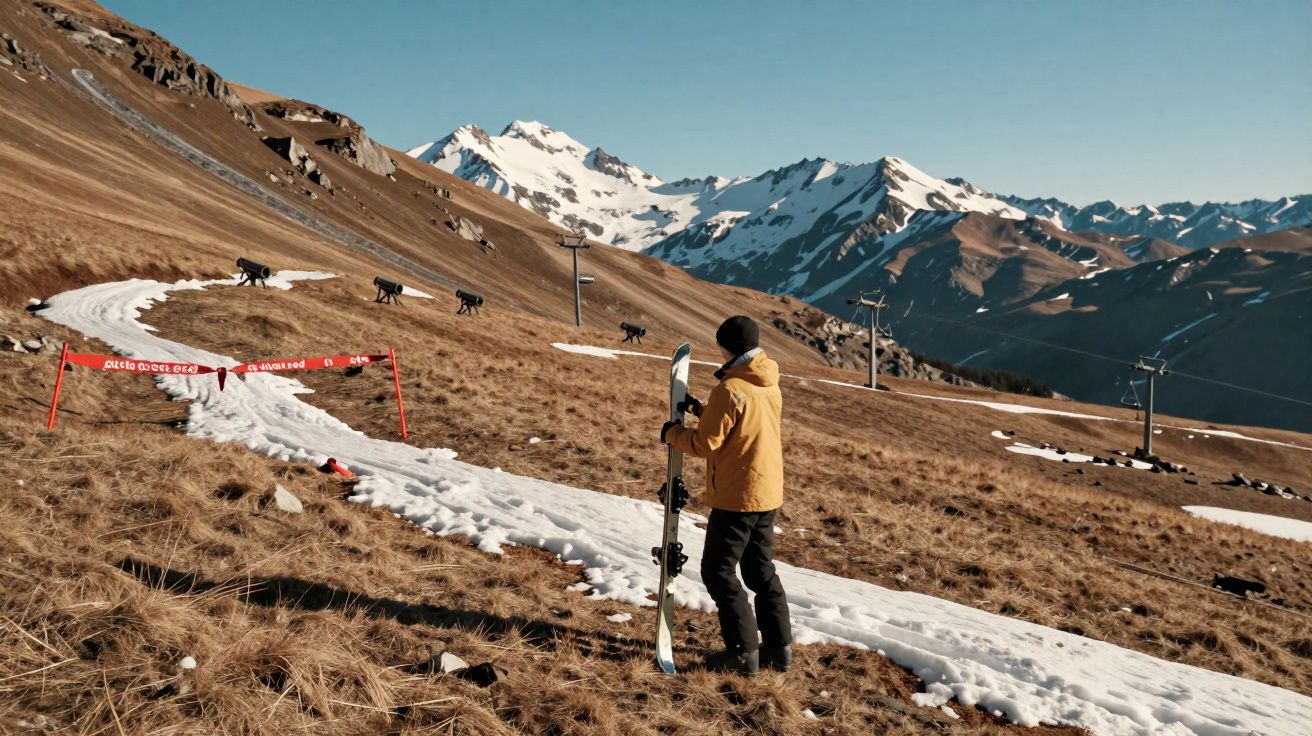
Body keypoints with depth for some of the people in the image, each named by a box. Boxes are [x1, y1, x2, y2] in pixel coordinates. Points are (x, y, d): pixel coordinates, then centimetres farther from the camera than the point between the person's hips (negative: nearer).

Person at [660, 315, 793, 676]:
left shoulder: (730, 388, -20)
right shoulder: (770, 386, 7)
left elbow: (706, 443, -17)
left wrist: (673, 434, 0)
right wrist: (702, 410, 15)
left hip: (737, 497, -8)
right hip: (768, 495, 9)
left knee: (718, 571, 5)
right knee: (761, 571, 19)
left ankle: (743, 652, 7)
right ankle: (779, 646, 22)